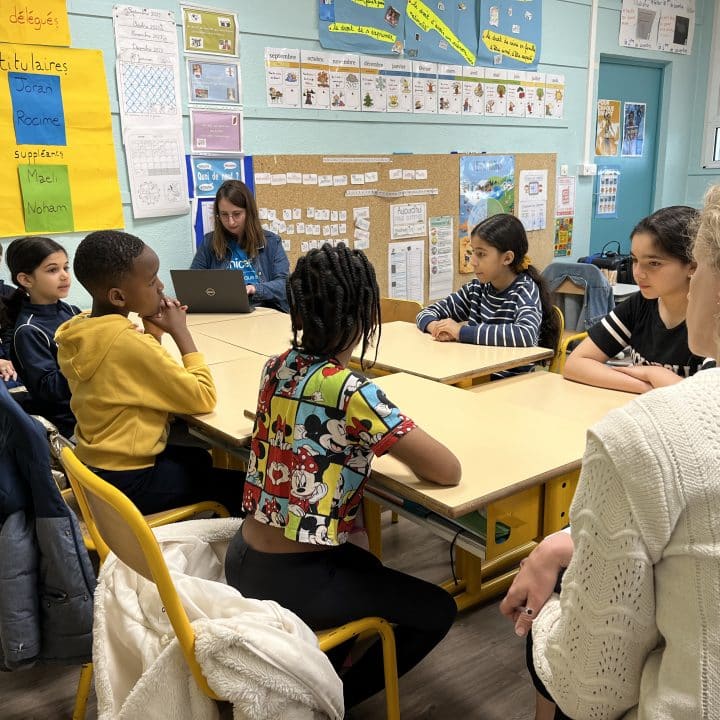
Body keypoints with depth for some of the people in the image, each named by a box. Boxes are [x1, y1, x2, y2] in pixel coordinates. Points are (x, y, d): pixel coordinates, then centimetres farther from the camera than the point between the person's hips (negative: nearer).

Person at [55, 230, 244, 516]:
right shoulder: (127, 342, -29)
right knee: (241, 485, 4)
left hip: (96, 465, 9)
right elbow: (204, 398, -22)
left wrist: (153, 332, -4)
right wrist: (180, 331, -15)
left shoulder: (78, 329, -3)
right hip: (126, 482, -9)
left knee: (197, 457, 29)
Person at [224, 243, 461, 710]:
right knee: (437, 611, 11)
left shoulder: (277, 367, -2)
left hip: (244, 559, 8)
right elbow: (449, 471, -19)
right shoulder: (351, 392, -26)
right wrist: (398, 443, -1)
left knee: (368, 567, 33)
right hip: (287, 582, -8)